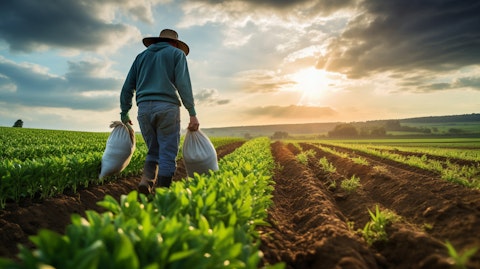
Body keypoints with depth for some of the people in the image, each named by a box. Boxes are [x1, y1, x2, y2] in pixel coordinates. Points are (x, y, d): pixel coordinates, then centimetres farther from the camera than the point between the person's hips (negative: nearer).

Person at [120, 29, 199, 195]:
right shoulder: (177, 53, 12)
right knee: (167, 155, -1)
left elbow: (127, 87, 17)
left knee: (154, 152, 17)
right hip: (167, 108, -4)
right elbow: (183, 84, -5)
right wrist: (193, 114, -9)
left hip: (144, 109, 5)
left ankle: (146, 181, -7)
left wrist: (124, 113, 24)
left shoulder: (141, 56, 25)